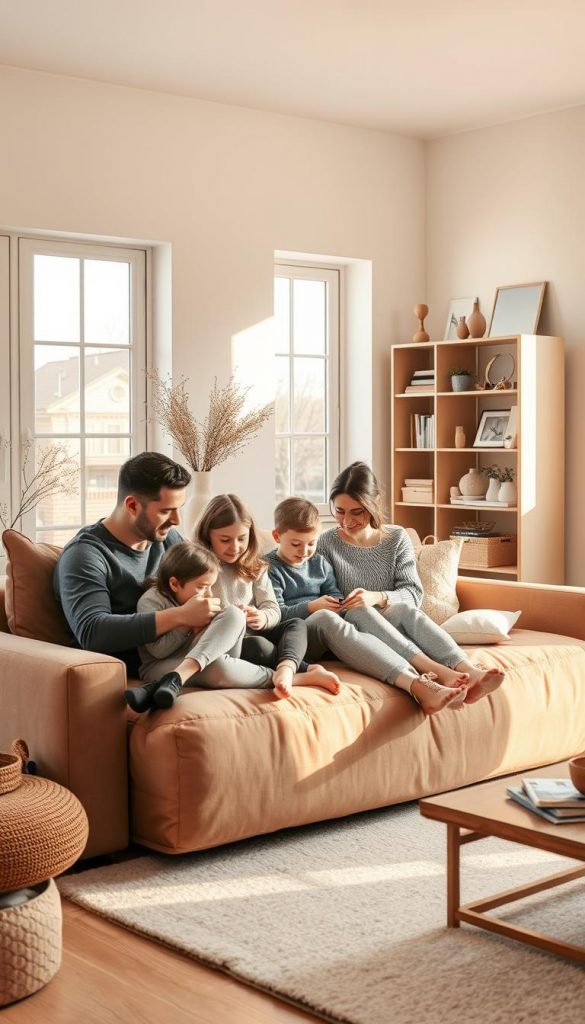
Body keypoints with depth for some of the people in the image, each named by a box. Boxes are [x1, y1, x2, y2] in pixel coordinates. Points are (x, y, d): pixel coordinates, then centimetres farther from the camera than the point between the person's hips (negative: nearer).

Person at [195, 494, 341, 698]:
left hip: (255, 633, 5)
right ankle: (309, 672, -24)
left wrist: (262, 618, -18)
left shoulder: (254, 567, 14)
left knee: (297, 624, -18)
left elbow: (274, 611, 6)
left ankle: (286, 669, -46)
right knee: (257, 646, -34)